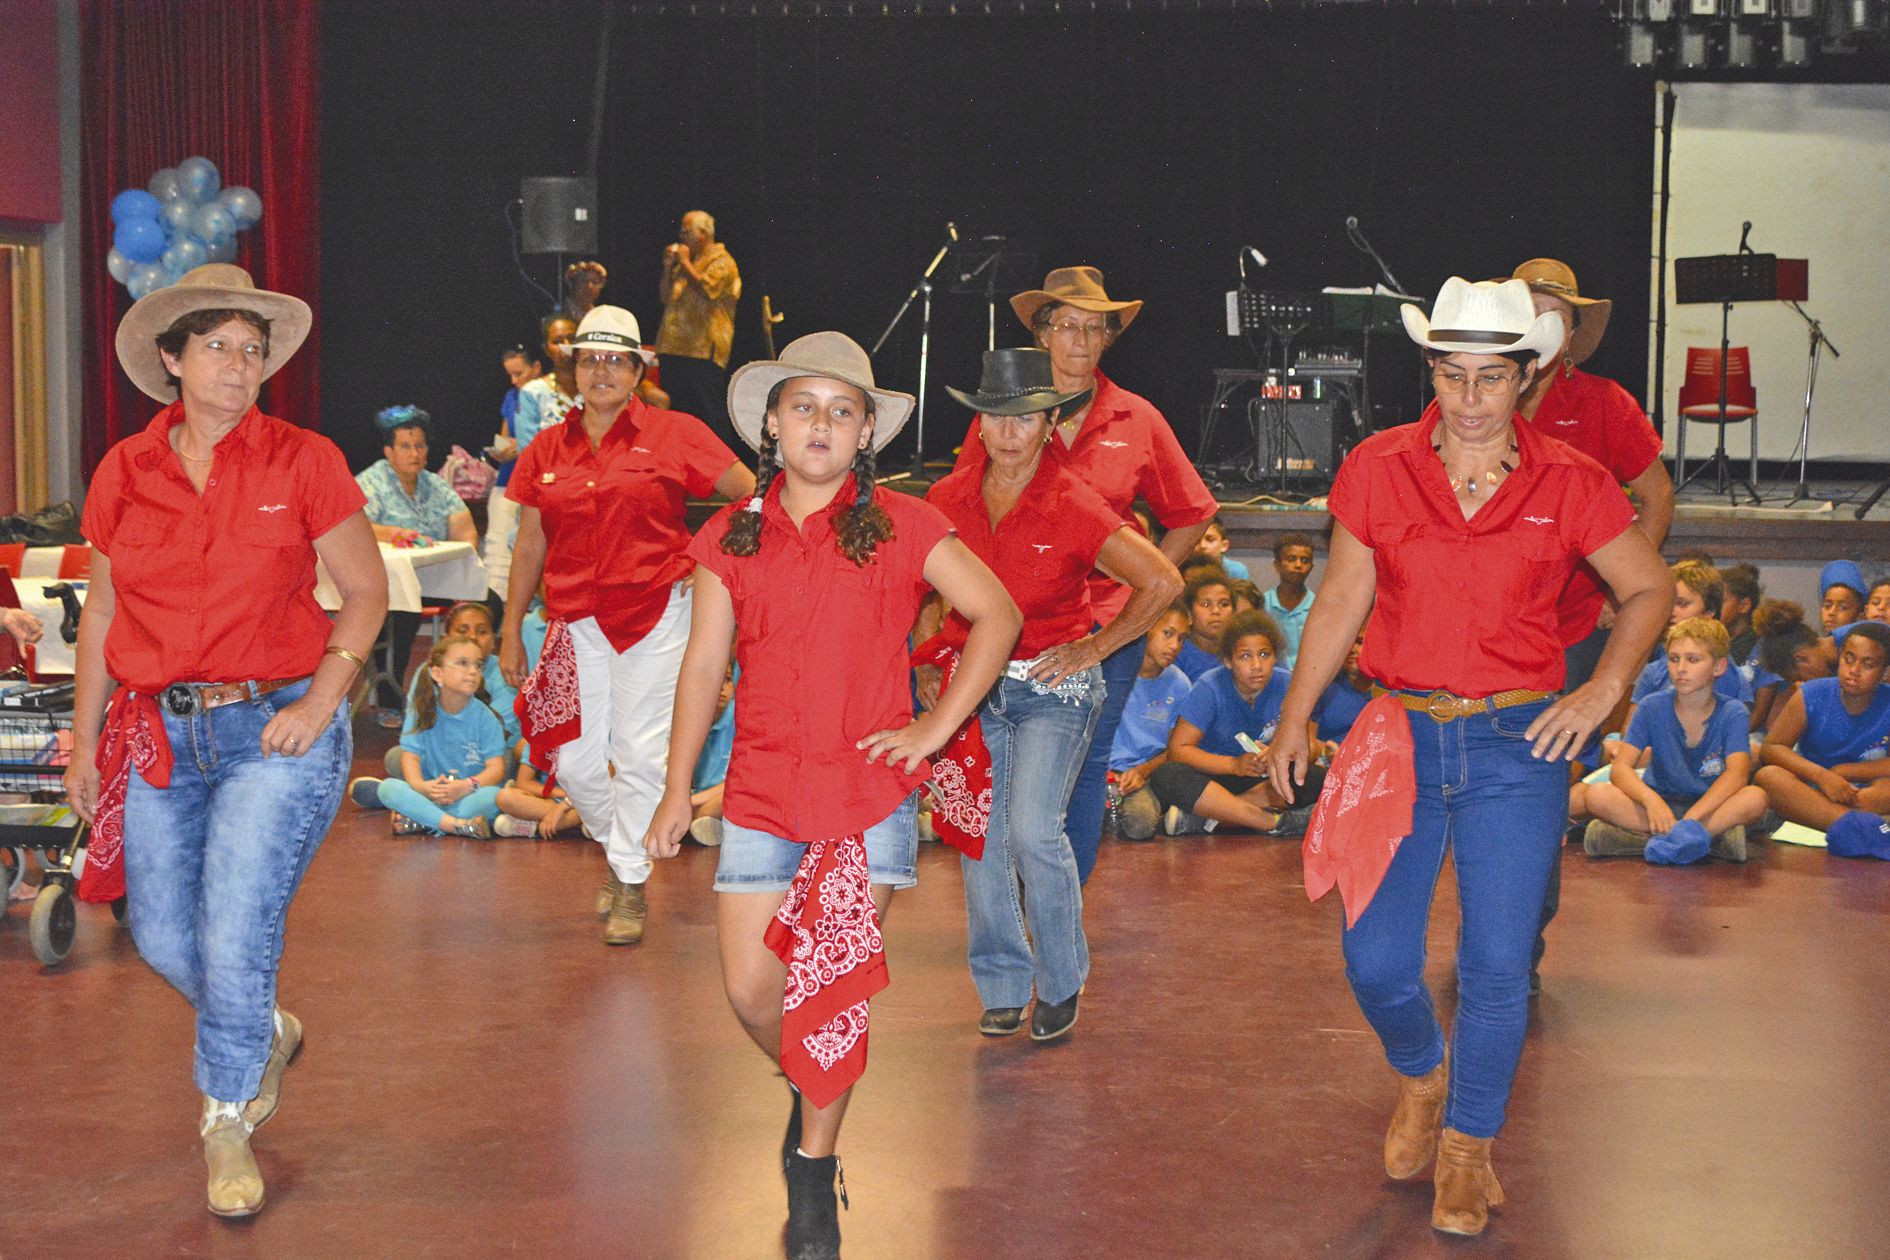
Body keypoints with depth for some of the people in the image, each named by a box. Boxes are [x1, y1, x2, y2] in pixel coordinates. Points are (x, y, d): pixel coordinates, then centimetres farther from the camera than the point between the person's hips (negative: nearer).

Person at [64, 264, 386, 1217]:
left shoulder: (304, 463, -4)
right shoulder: (124, 473, 5)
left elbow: (365, 590, 1)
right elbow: (102, 612, 13)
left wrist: (324, 694, -11)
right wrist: (84, 736, 13)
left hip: (277, 727, -3)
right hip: (158, 733, 4)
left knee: (235, 937, -8)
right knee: (164, 938, 7)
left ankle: (228, 1123, 17)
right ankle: (265, 1032, 40)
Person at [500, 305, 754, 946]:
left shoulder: (675, 435, -2)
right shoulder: (547, 450, 9)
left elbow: (752, 498, 1)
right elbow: (529, 544, 13)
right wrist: (511, 632, 12)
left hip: (655, 615, -3)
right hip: (576, 621, 4)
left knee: (640, 753, -3)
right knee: (575, 759, 4)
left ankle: (632, 882, 12)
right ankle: (618, 848, 31)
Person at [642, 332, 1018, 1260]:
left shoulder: (900, 527, -1)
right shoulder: (732, 538, 6)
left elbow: (997, 615, 3)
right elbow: (703, 667, 9)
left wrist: (939, 725, -4)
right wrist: (677, 788, 8)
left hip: (868, 791, -2)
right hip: (763, 792, 2)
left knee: (835, 982, -1)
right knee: (750, 990, 2)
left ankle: (813, 1166, 17)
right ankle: (810, 1088, 34)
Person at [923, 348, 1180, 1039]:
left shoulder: (1074, 508, -14)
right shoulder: (948, 498, -1)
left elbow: (1163, 582, -12)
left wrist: (1093, 649, -8)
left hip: (1053, 685, -4)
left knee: (1034, 830, -17)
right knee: (981, 837, 2)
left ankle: (1061, 982, 3)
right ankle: (1002, 986, 19)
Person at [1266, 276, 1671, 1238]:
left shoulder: (1570, 485, -1)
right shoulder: (1376, 469, 1)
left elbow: (1649, 589, 9)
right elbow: (1340, 603, 8)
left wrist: (1602, 690, -4)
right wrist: (1294, 721, 6)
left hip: (1517, 745, -1)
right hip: (1400, 735, 1)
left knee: (1497, 967, -1)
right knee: (1375, 962, 1)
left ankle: (1468, 1143, 22)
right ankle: (1420, 1076, 35)